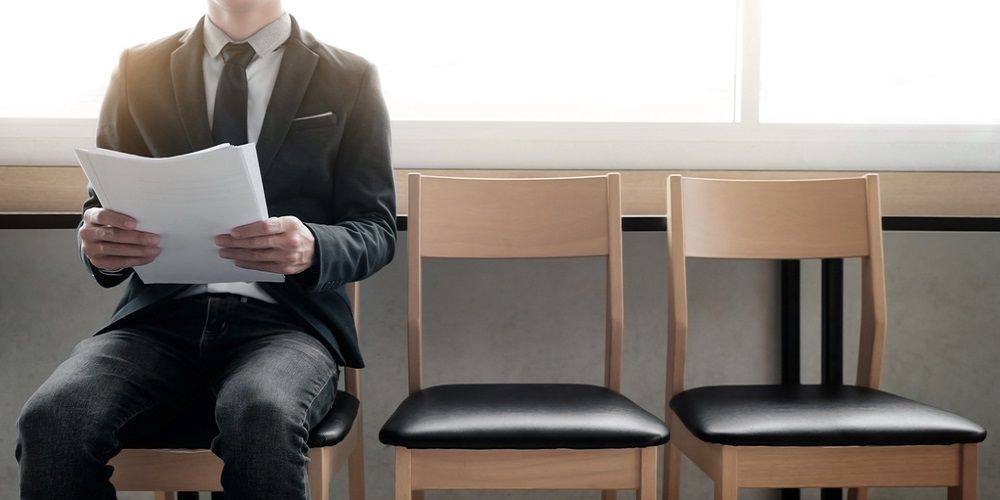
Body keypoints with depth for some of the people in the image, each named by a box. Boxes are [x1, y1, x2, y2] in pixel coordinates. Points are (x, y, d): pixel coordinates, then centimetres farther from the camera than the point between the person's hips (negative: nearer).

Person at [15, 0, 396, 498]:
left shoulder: (350, 80, 9)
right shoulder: (139, 70, 14)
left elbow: (376, 230, 5)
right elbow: (103, 206, 15)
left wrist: (313, 248, -19)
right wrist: (101, 240, -11)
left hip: (288, 316, -2)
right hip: (161, 312, 3)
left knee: (262, 416, -36)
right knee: (52, 417, -27)